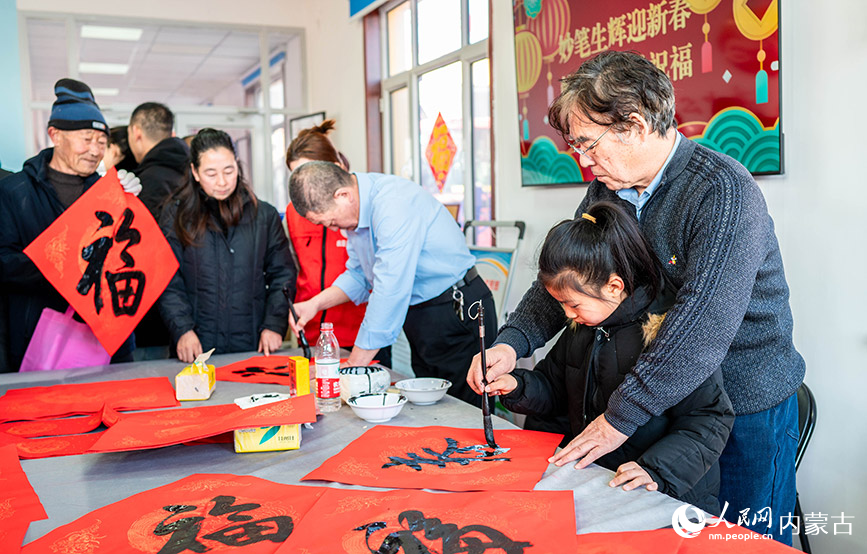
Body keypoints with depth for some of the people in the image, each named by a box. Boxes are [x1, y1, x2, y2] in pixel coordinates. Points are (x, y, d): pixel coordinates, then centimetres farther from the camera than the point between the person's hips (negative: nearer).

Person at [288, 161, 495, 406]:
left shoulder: (394, 203, -27)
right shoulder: (355, 208, 2)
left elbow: (390, 292, -30)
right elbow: (359, 273, 17)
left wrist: (353, 368, -25)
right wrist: (316, 303, 0)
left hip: (458, 313, -9)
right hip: (420, 318, 9)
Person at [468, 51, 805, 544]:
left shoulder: (723, 193, -25)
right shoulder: (606, 191, 0)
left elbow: (702, 326, -31)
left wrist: (621, 418, -27)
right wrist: (513, 342, -11)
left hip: (748, 407, -6)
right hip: (663, 396, 7)